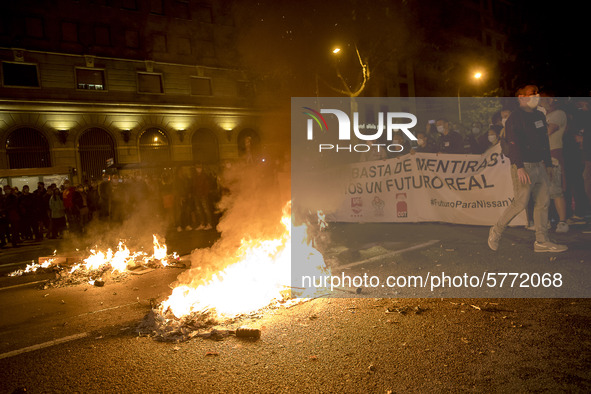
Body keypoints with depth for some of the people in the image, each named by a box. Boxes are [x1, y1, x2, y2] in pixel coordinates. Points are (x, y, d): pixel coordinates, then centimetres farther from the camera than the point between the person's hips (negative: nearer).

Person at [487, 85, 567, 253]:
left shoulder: (539, 116, 17)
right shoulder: (515, 117, -9)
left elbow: (545, 141, 23)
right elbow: (513, 143, -18)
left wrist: (548, 163, 19)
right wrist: (520, 167, -25)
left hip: (539, 165, 8)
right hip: (523, 166, -8)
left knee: (543, 202, 6)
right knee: (521, 203, -9)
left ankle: (541, 242, 12)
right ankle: (496, 231, 9)